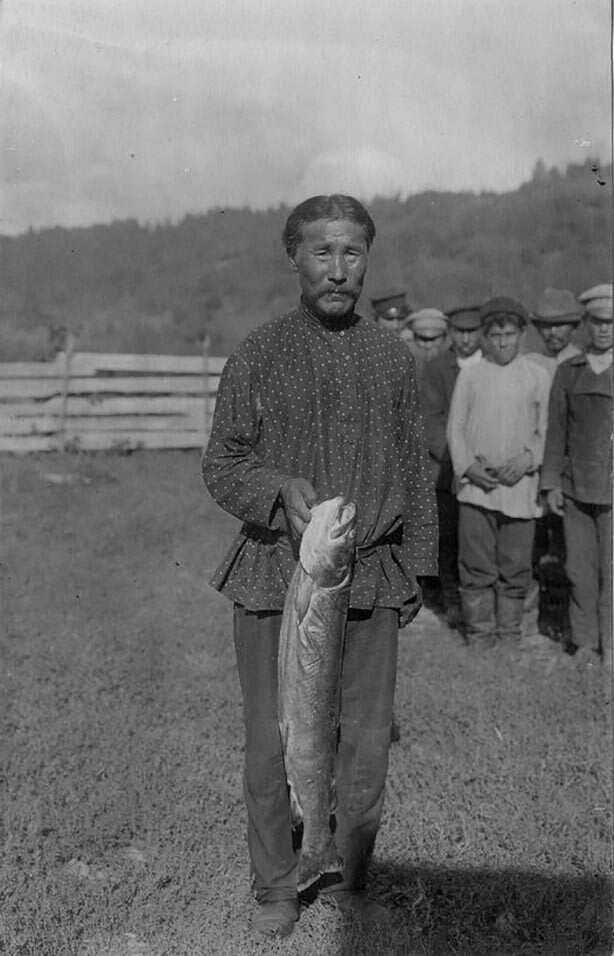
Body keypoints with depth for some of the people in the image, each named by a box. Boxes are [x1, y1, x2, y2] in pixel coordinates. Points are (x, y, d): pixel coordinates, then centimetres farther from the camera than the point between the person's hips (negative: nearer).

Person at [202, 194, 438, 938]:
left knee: (366, 739, 9)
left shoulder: (392, 360, 5)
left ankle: (349, 879, 30)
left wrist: (415, 568, 9)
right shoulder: (257, 356, -2)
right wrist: (282, 487, -22)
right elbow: (221, 465, -2)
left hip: (371, 582, 2)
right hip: (274, 575, -2)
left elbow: (414, 470, 11)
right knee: (271, 742, 5)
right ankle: (275, 889, 26)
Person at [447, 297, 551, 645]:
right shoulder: (469, 375, 8)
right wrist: (468, 465, -6)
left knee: (516, 569, 3)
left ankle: (510, 637, 16)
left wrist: (527, 459, -7)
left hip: (520, 484, 0)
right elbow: (455, 426, 8)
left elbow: (545, 430, 10)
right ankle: (479, 636, 11)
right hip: (477, 485, 0)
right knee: (477, 567, 0)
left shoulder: (538, 376, 8)